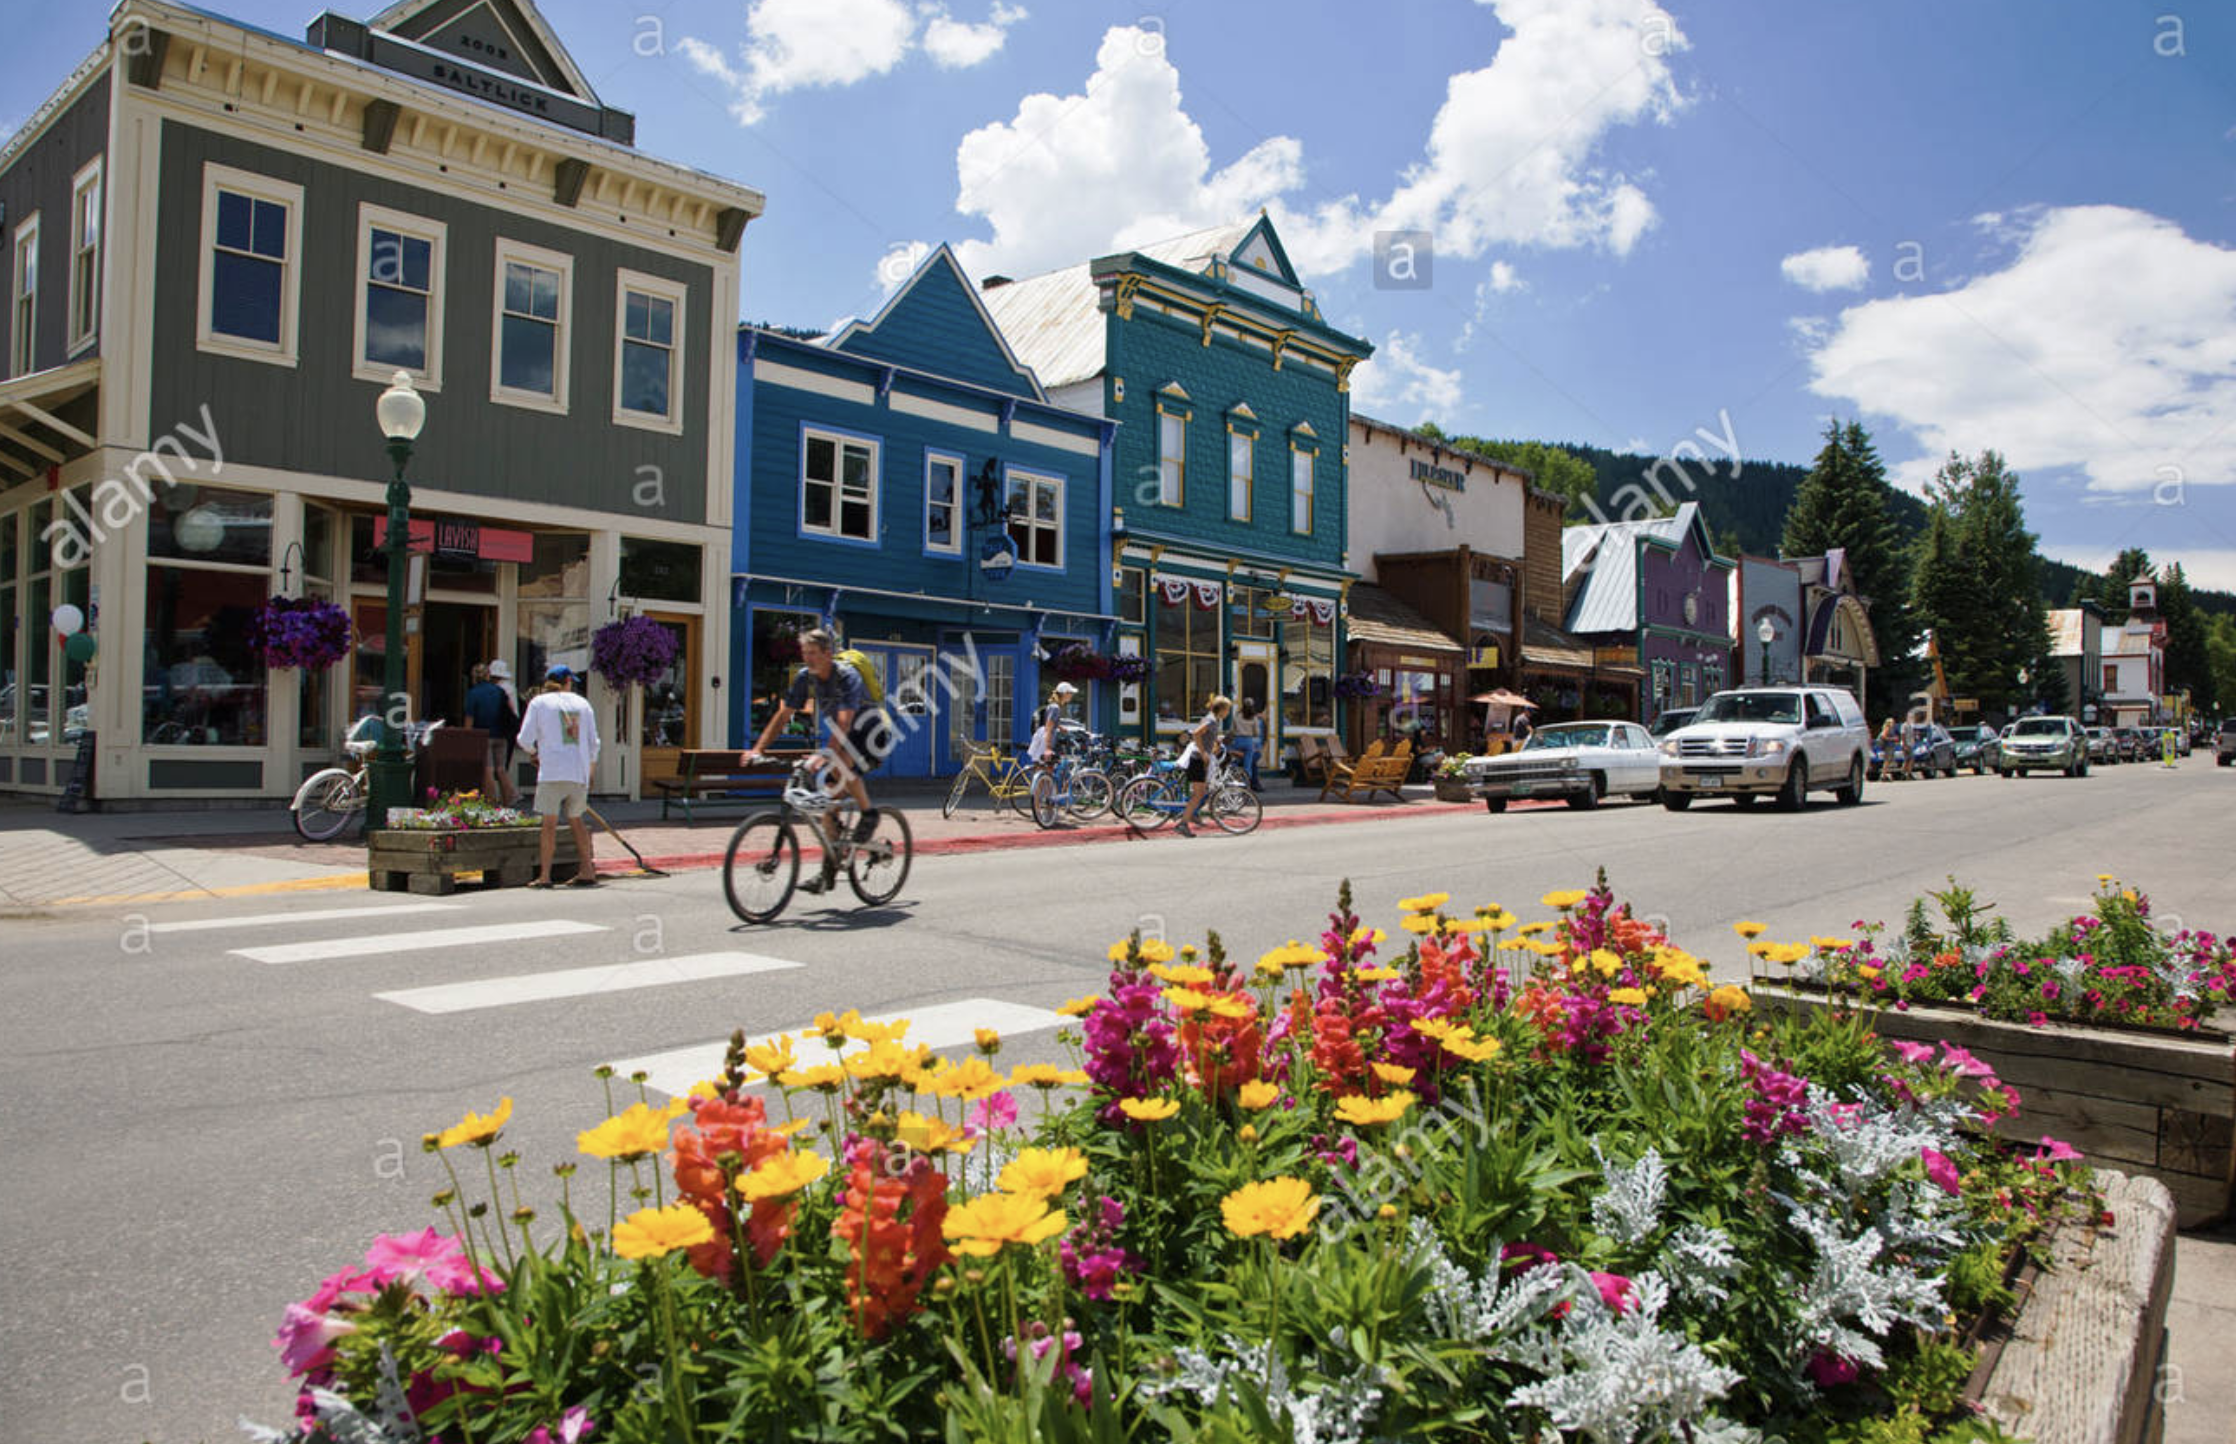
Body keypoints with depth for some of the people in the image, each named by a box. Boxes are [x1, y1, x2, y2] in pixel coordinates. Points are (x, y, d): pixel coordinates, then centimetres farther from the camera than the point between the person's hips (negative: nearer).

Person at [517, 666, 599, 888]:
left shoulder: (539, 702, 5)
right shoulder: (582, 703, 14)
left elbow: (525, 739, 0)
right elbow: (593, 743, 15)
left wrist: (533, 753, 22)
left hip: (552, 772, -4)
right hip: (580, 772, 4)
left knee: (550, 822, -2)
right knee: (576, 820, 15)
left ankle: (544, 876, -2)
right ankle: (587, 871, 14)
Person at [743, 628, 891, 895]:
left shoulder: (847, 676, -26)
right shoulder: (805, 678, -6)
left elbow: (844, 722, -37)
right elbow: (782, 715, -5)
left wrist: (826, 755, -50)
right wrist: (757, 748, -16)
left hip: (872, 735, -7)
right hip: (842, 739, 7)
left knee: (841, 764, -35)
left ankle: (868, 814, -11)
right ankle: (829, 871, 3)